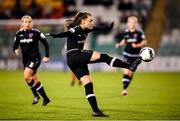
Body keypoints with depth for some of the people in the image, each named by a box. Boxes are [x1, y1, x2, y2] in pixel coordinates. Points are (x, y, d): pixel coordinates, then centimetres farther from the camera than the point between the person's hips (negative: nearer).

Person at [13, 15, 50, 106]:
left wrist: (46, 56, -8)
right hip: (25, 59, 5)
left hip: (35, 58, -5)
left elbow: (45, 43, -5)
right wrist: (16, 50, -14)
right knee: (35, 80, 10)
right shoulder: (19, 34, 3)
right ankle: (45, 98, 24)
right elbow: (15, 46, 9)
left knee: (26, 77, -21)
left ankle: (36, 95, -3)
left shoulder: (36, 33, -10)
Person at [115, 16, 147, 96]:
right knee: (126, 71, -14)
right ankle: (124, 89, -12)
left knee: (131, 73, 5)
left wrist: (137, 45, -18)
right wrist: (119, 44, 3)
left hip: (135, 55, -1)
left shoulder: (139, 32, -7)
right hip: (127, 54, 1)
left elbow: (144, 42, -3)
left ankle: (126, 87, 20)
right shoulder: (126, 32, 3)